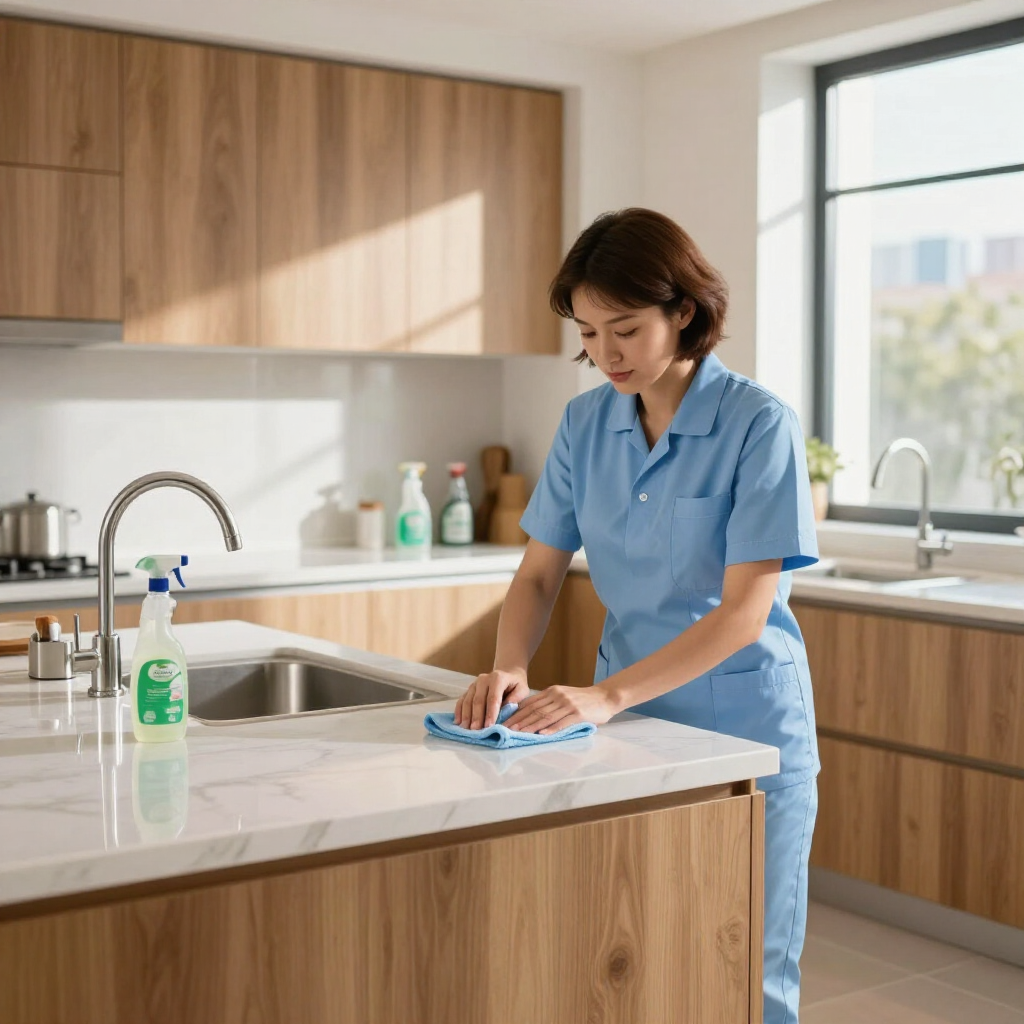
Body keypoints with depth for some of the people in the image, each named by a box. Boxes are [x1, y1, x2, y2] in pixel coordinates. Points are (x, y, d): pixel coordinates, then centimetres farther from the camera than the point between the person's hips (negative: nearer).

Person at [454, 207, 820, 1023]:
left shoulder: (758, 423, -14)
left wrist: (609, 694, -27)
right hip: (631, 723, 4)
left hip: (746, 732, -4)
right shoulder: (586, 422, 1)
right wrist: (511, 668, -15)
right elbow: (541, 572, 4)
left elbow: (745, 608, -19)